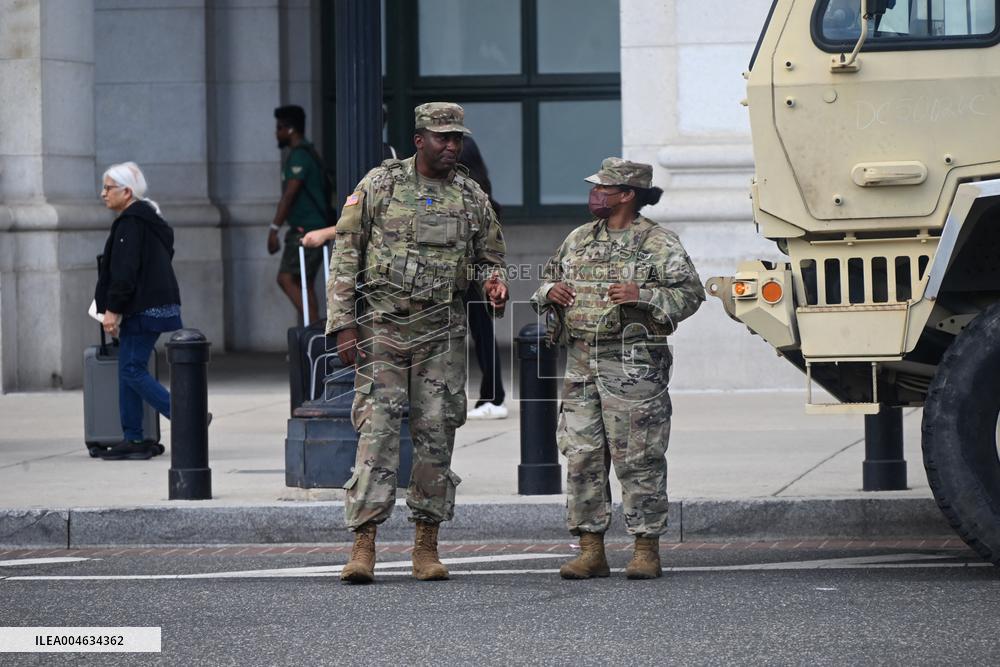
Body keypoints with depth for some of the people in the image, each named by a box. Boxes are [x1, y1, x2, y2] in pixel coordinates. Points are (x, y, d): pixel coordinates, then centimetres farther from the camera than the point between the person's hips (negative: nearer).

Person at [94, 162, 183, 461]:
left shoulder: (131, 223, -14)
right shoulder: (150, 220, 18)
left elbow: (125, 271, -20)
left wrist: (112, 309, -17)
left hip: (143, 309, -10)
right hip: (160, 303, 10)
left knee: (132, 369, -8)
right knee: (130, 369, 11)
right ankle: (133, 439, 10)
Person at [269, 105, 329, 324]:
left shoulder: (299, 156, -12)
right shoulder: (308, 153, 20)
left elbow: (289, 195, -20)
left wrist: (274, 229, -22)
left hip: (305, 230, -10)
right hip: (316, 229, 10)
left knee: (286, 279, -13)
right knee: (305, 284, 9)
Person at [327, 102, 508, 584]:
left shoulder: (471, 196, 8)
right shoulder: (380, 184, 0)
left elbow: (490, 257, 18)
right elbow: (345, 255, 0)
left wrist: (494, 282, -7)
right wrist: (343, 324, -7)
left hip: (441, 332, 3)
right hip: (382, 327, -3)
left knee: (436, 435, 3)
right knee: (377, 433, -9)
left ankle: (426, 547, 11)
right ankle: (363, 545, -10)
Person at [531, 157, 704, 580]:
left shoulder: (659, 244, -1)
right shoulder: (578, 240, 17)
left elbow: (690, 294, -5)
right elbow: (548, 280, 26)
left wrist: (642, 296, -18)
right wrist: (550, 292, 2)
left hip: (634, 366, -6)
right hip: (581, 362, 6)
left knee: (638, 459, -4)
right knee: (581, 457, 3)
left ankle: (646, 550, 2)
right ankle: (591, 551, 9)